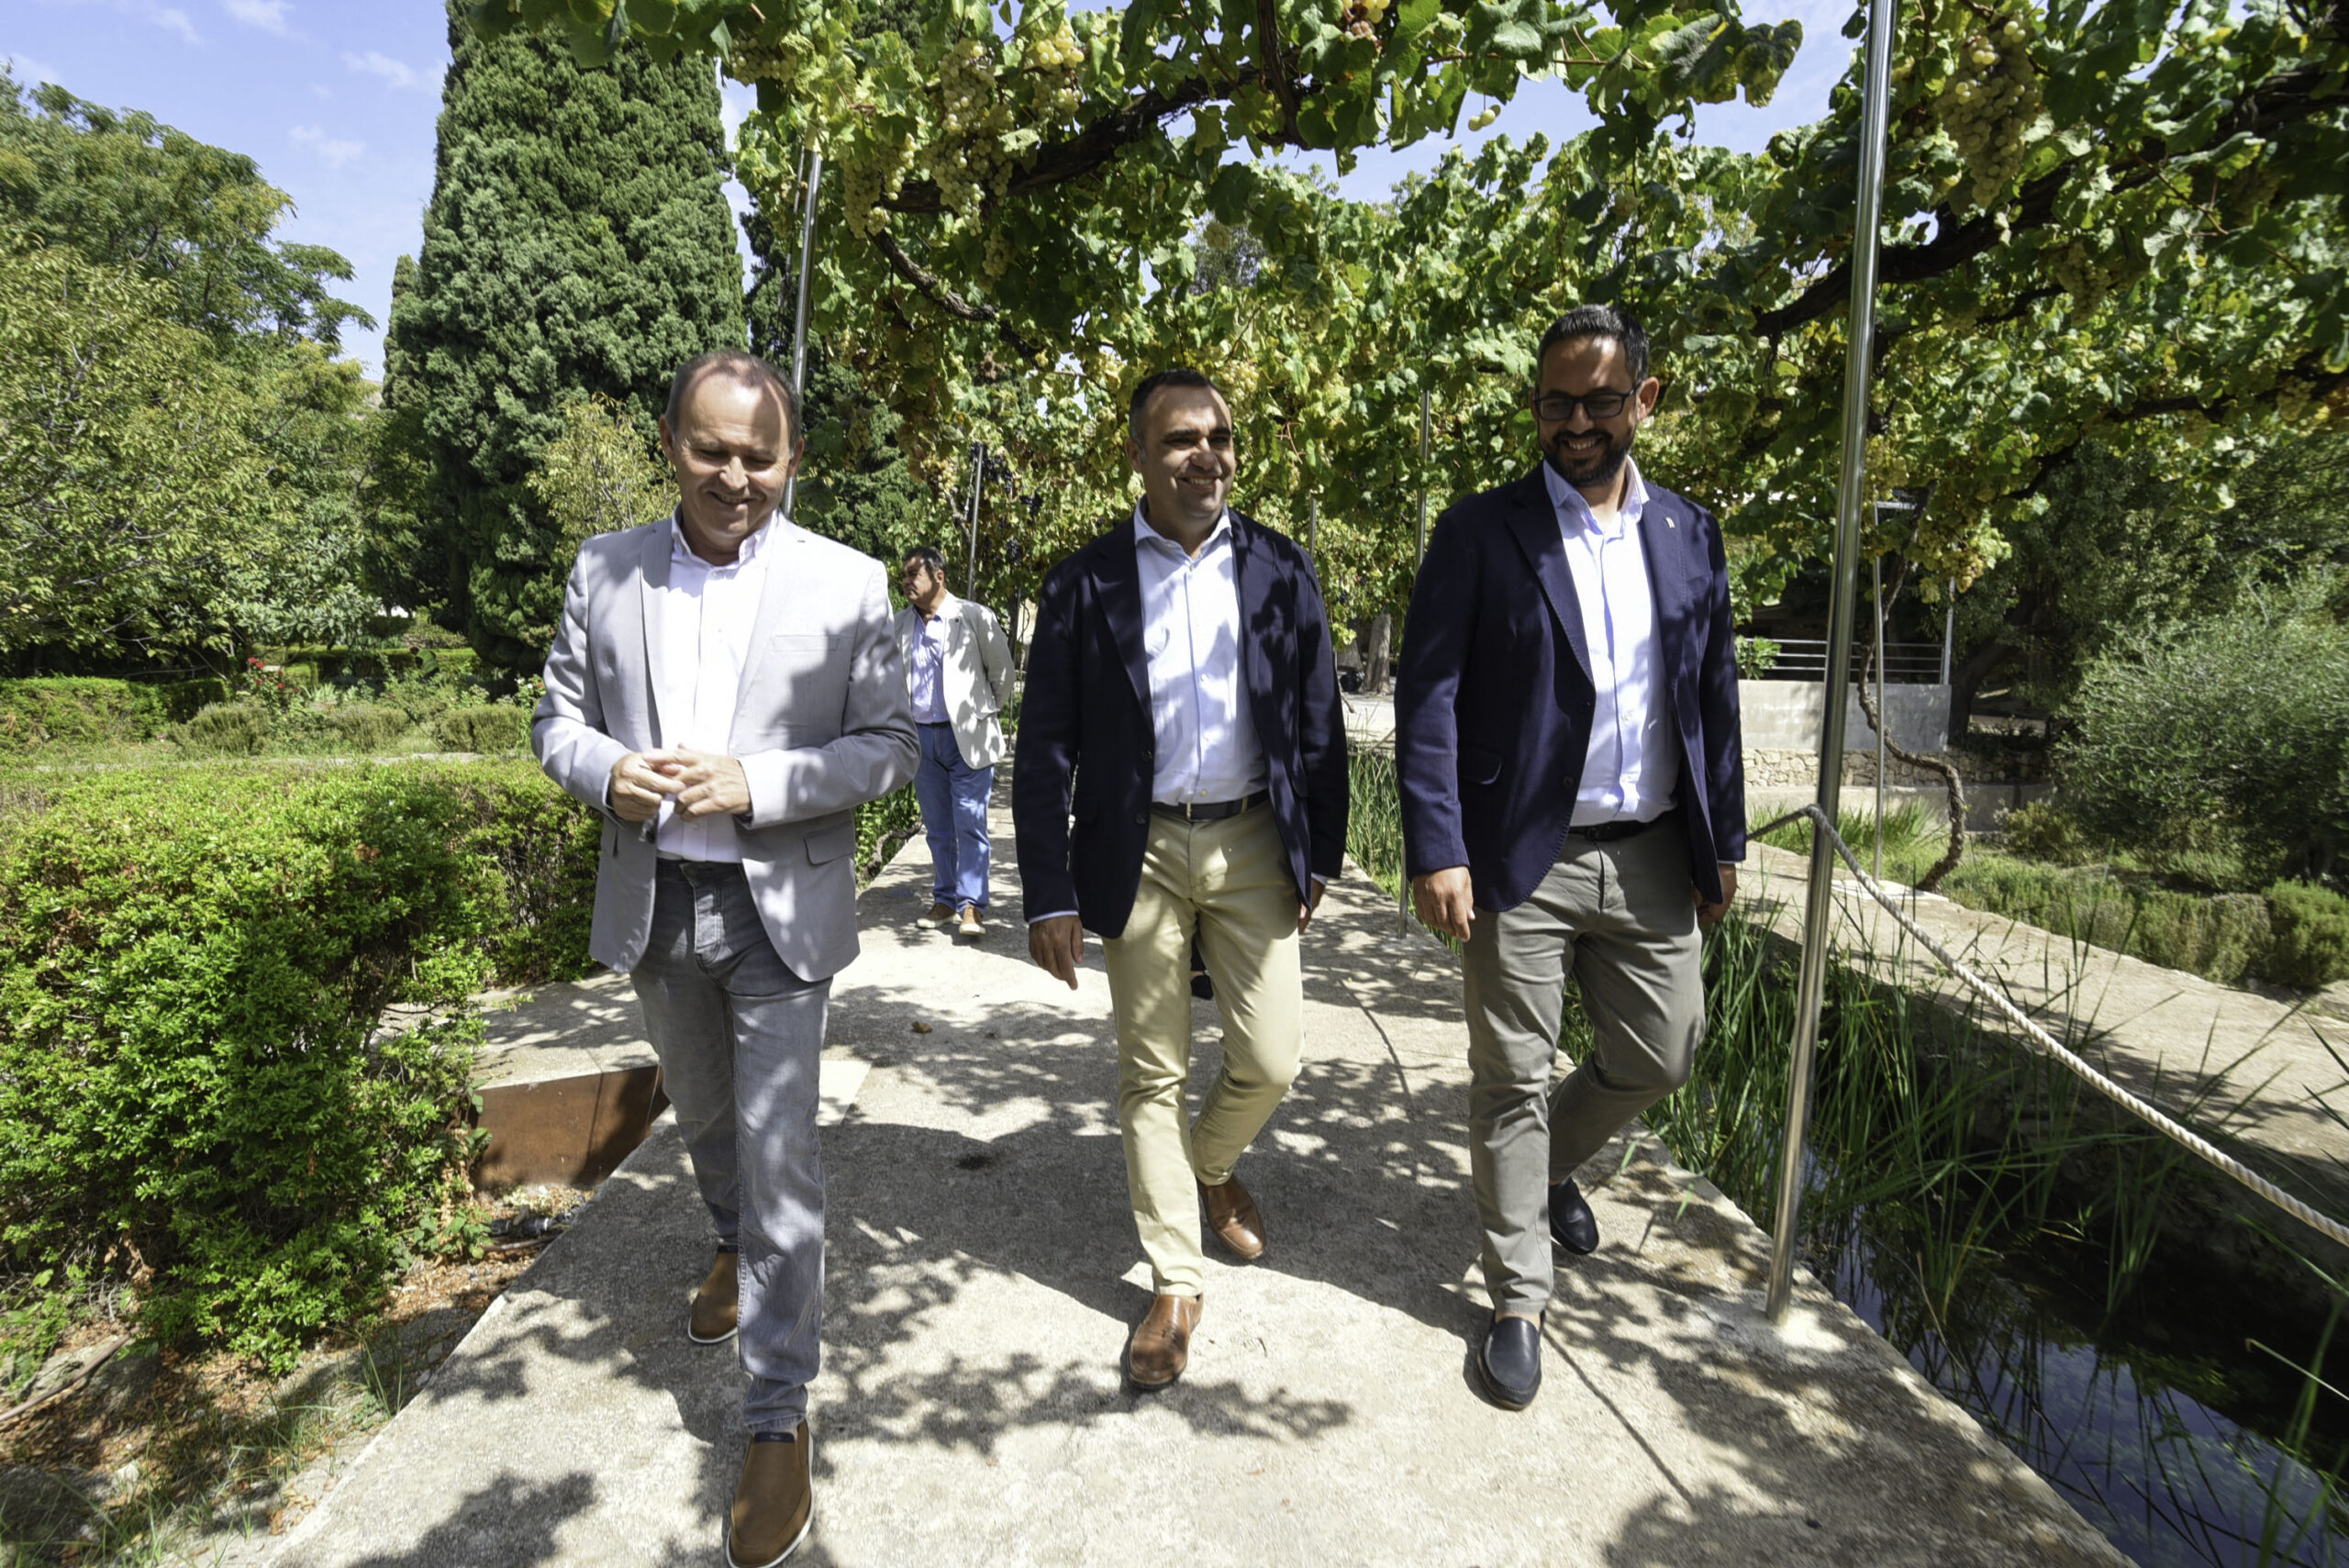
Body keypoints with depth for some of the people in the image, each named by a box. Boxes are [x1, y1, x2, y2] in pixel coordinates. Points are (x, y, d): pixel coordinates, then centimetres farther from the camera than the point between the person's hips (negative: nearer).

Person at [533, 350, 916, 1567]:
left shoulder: (847, 584, -7)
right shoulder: (604, 569, 3)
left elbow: (890, 746, -7)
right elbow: (558, 716, 8)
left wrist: (755, 784, -21)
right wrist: (606, 772, -15)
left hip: (779, 908, -4)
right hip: (653, 904, 4)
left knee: (777, 1152, -2)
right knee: (700, 1112, 25)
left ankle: (778, 1425, 14)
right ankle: (731, 1244, 56)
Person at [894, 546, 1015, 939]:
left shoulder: (975, 617, -4)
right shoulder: (900, 625, 9)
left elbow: (1002, 668, 5)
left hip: (967, 737, -4)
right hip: (922, 737, 5)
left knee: (970, 824, -6)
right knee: (937, 828, 11)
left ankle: (971, 906, -3)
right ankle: (945, 900, 22)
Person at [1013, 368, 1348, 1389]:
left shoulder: (1281, 569, 3)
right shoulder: (1084, 585, -2)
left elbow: (1319, 723, 7)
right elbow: (1044, 751, -1)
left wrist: (1321, 854, 6)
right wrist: (1050, 895, -5)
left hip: (1253, 845, 2)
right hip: (1138, 853, -1)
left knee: (1269, 1061, 3)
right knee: (1151, 1074, 7)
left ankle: (1210, 1168, 38)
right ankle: (1175, 1285, 24)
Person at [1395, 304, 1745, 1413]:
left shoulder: (1690, 535, 10)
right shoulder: (1480, 532, -4)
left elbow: (1714, 694, 13)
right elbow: (1427, 695, -9)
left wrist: (1723, 840, 11)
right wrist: (1435, 850, -17)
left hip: (1651, 859, 5)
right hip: (1521, 861, -4)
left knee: (1659, 1057, 14)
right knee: (1512, 1082, 4)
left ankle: (1552, 1164, 45)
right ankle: (1518, 1300, 23)